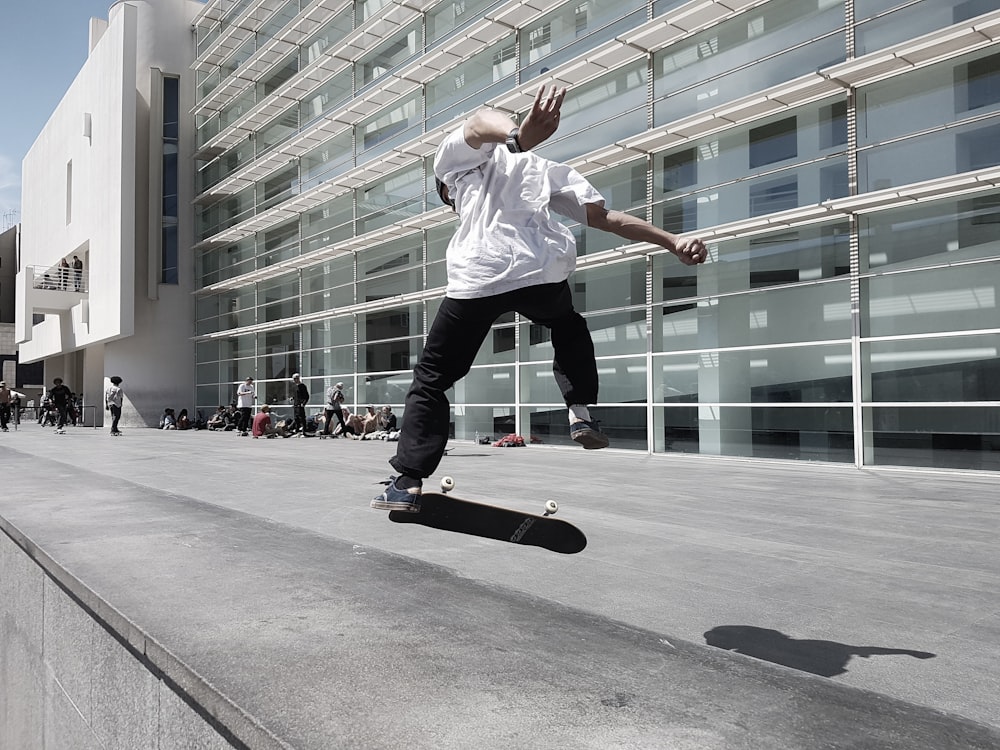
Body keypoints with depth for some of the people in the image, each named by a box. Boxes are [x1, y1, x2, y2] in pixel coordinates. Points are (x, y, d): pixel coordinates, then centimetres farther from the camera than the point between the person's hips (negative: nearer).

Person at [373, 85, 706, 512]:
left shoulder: (456, 156, 22)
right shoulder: (545, 170, 34)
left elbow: (480, 123, -4)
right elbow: (606, 218, 21)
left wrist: (517, 136, -28)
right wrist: (673, 241, 16)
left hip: (477, 278, -3)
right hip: (543, 273, 3)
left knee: (431, 379, 12)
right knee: (570, 330, 37)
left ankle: (407, 483, 4)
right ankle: (581, 411, 17)